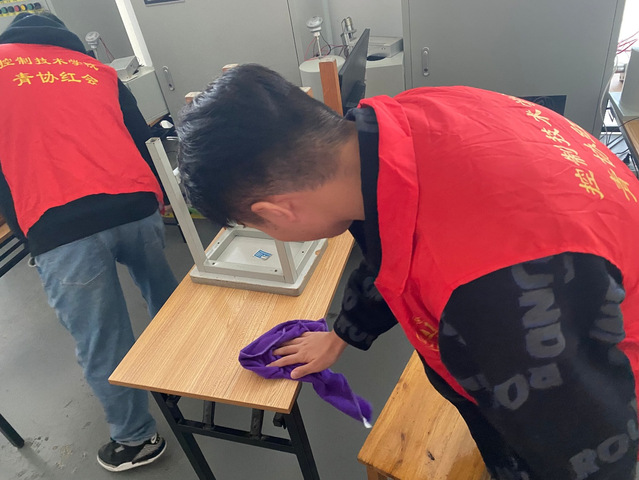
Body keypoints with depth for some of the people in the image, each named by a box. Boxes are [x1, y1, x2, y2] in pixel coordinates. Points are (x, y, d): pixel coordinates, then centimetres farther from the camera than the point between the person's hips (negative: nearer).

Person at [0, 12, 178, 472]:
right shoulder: (98, 71, 22)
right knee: (166, 298, 28)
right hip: (137, 205, 4)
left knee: (101, 345, 12)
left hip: (59, 230, -3)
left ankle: (137, 438, 30)